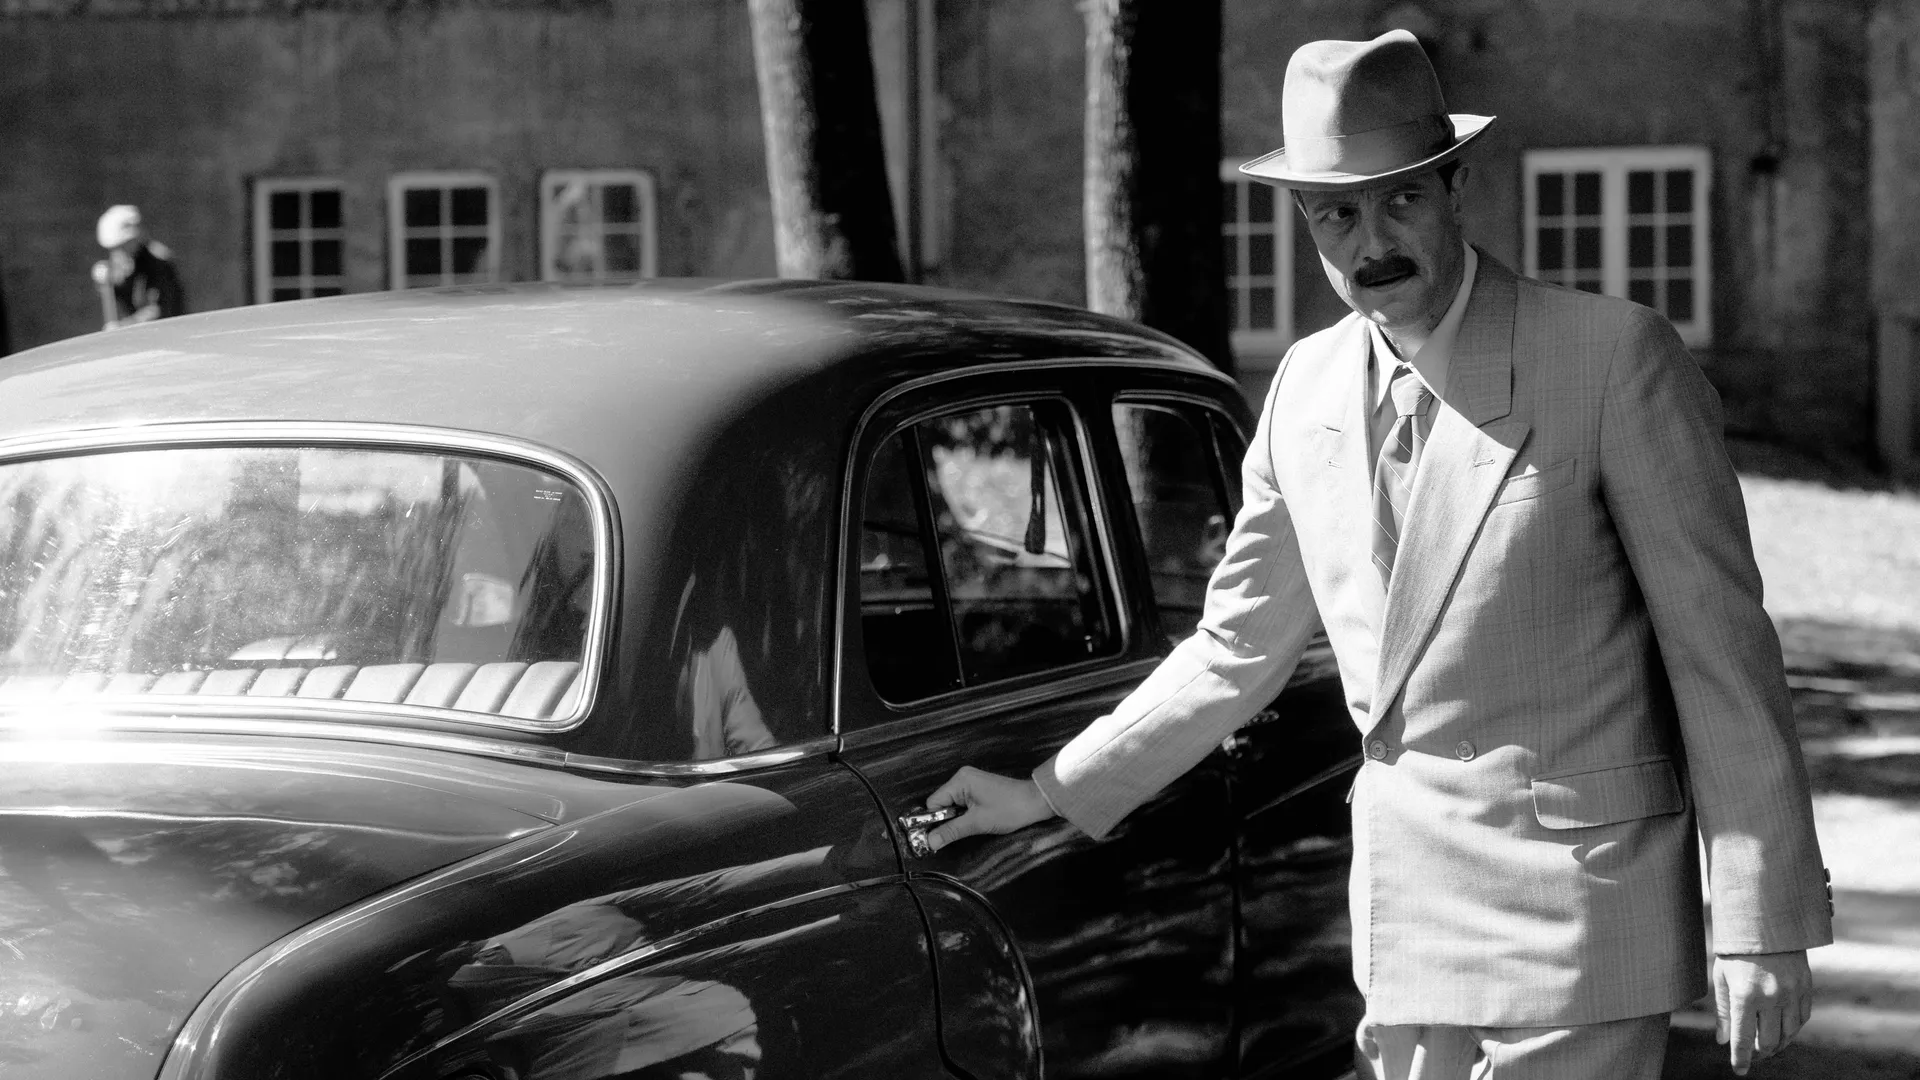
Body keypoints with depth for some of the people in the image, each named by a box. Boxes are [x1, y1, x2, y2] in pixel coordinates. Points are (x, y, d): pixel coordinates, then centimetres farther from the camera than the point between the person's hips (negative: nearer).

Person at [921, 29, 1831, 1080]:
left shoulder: (1615, 355, -10)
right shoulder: (1307, 385, 8)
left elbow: (1720, 648, -9)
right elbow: (1236, 649, 18)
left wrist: (1759, 927, -11)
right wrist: (1048, 794, 16)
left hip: (1577, 906, -5)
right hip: (1405, 907, 6)